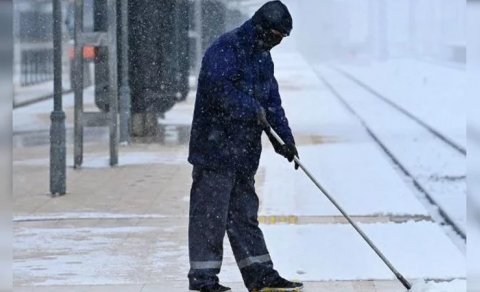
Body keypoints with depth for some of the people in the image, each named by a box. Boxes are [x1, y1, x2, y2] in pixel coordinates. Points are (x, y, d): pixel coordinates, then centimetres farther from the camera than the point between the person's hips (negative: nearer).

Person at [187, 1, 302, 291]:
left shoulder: (263, 58, 17)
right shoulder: (225, 49, -12)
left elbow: (272, 101, 18)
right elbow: (220, 86, -26)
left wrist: (285, 137, 7)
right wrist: (253, 109, -24)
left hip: (244, 151, 9)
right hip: (215, 146, -9)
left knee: (245, 213, 13)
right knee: (211, 212, -5)